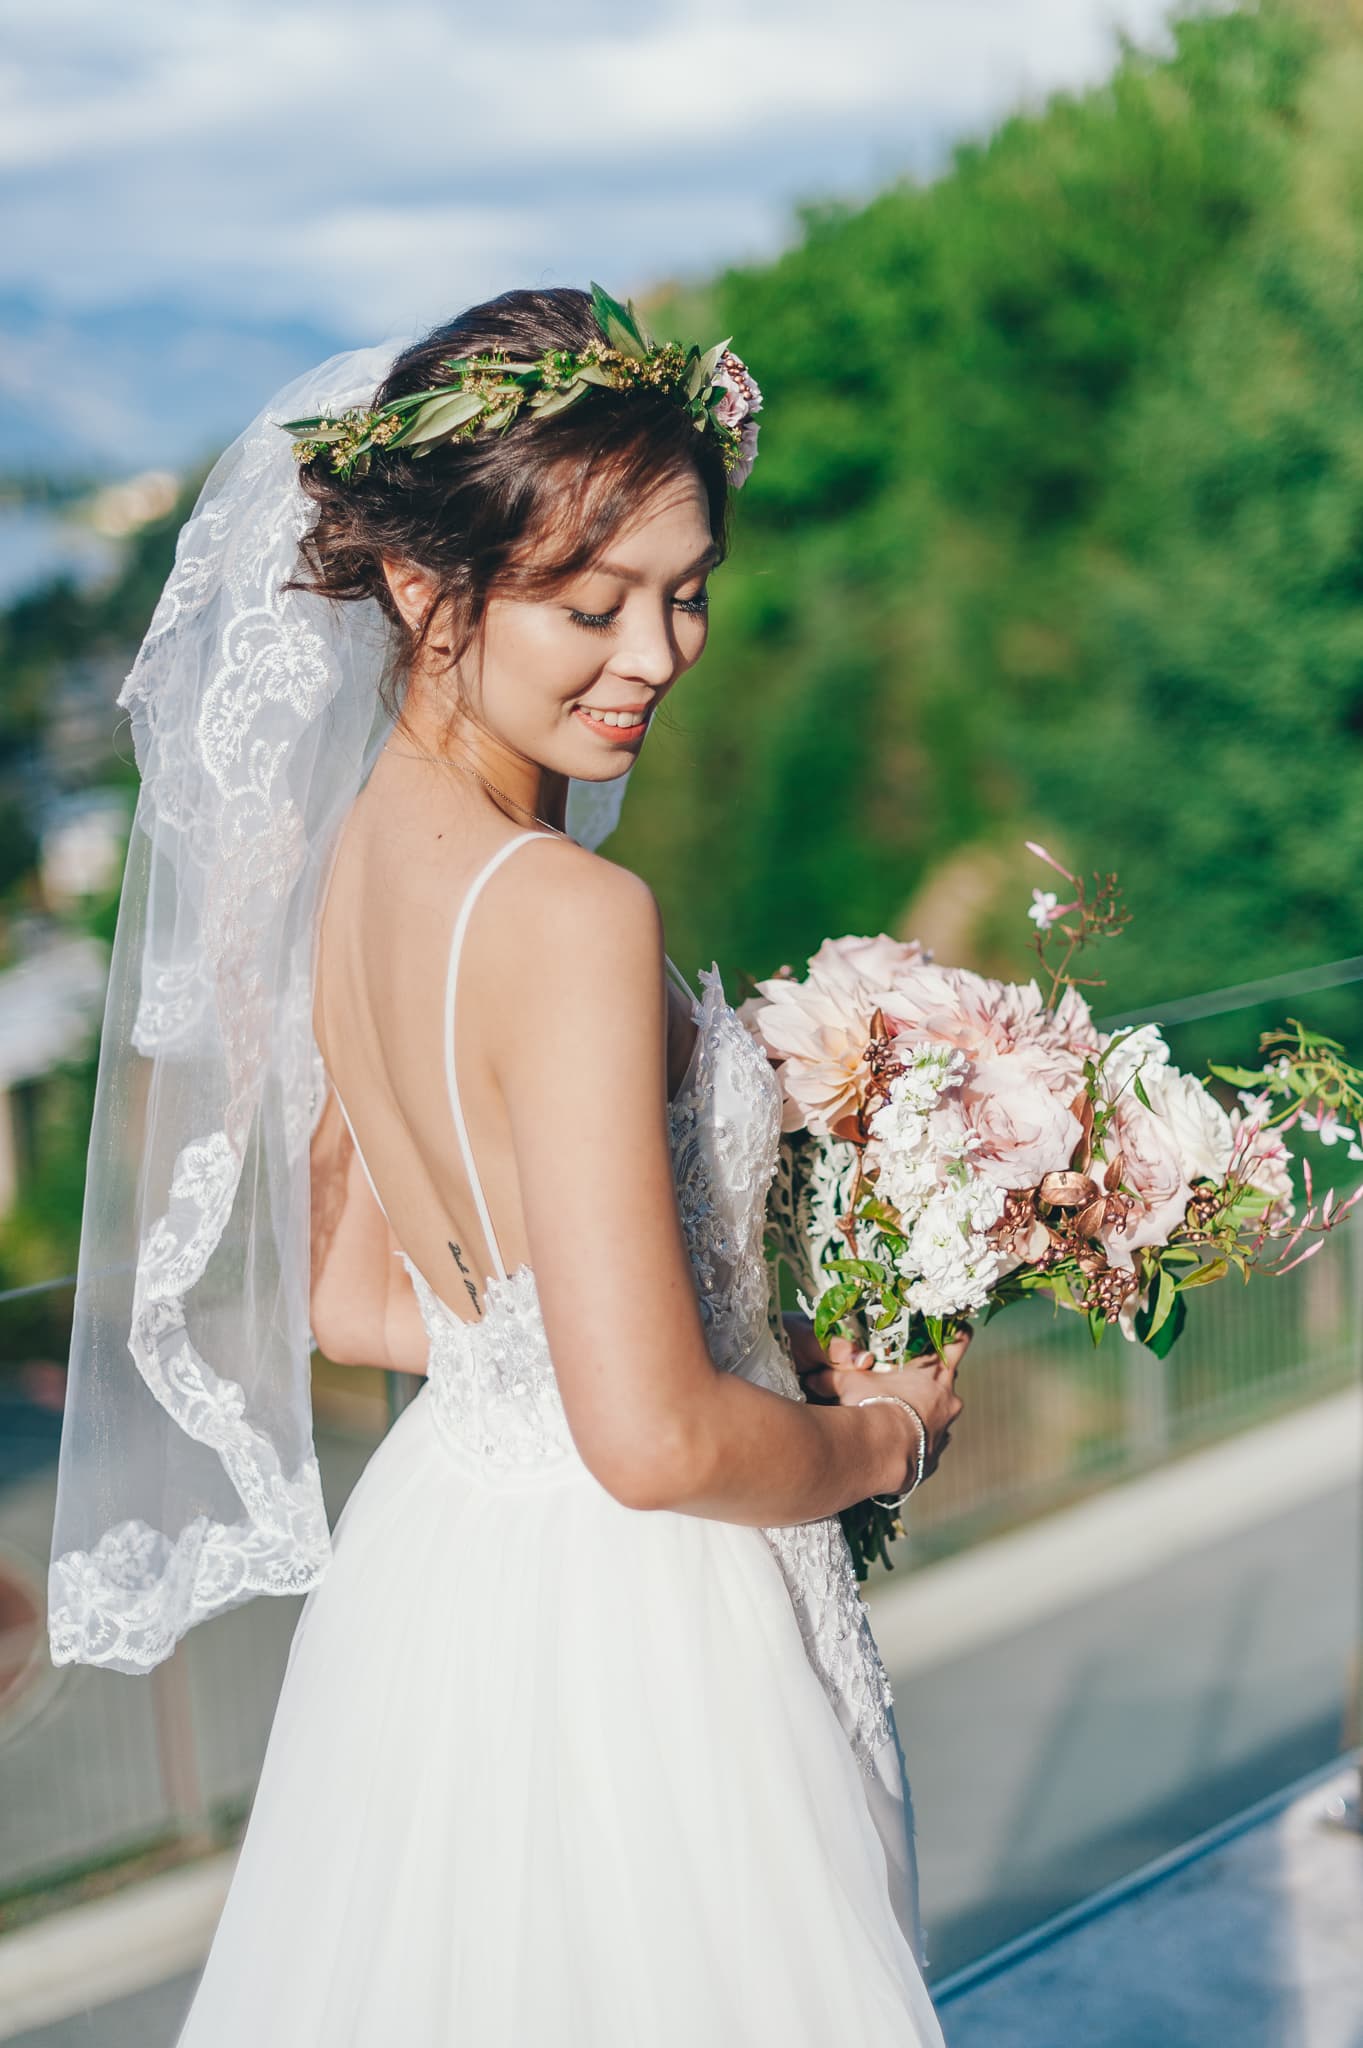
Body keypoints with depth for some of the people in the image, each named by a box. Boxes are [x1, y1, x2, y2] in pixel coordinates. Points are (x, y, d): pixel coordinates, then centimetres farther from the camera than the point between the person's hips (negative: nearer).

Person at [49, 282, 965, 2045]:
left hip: (431, 1553, 8)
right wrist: (885, 1434, -6)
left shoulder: (352, 855, 0)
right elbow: (656, 1440, -27)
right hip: (615, 1631, -8)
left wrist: (780, 1352, 8)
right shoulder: (572, 916, -26)